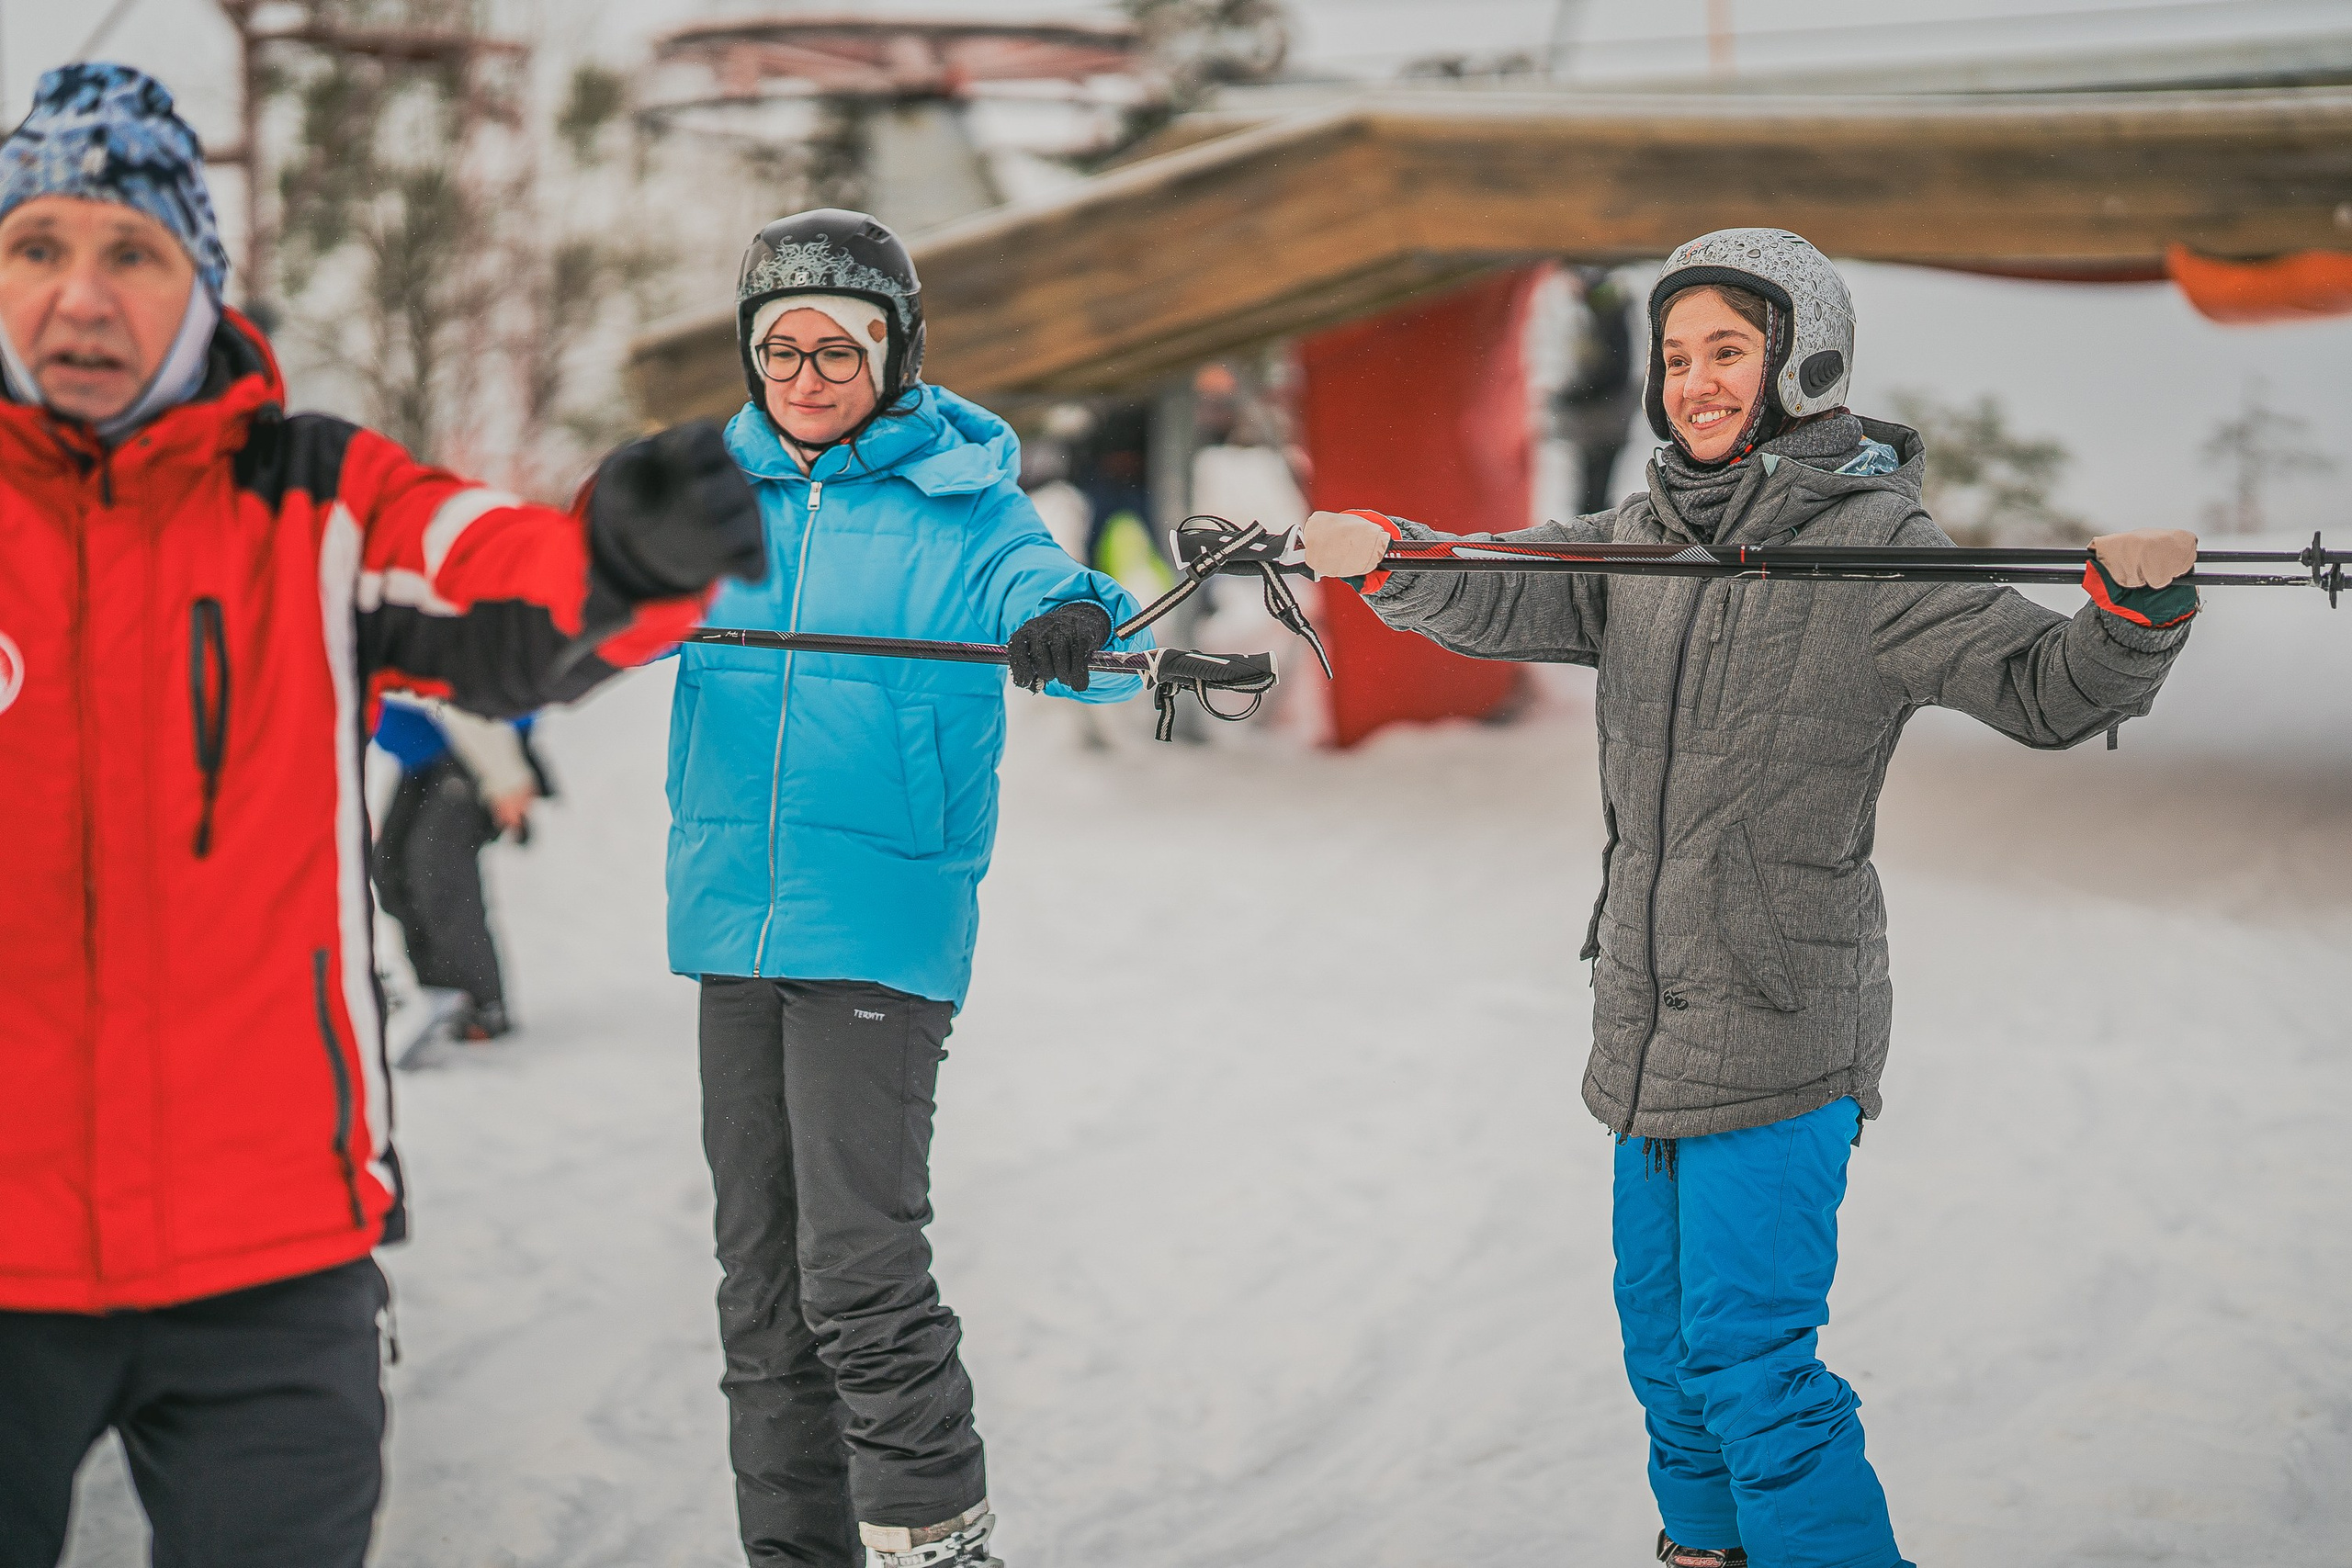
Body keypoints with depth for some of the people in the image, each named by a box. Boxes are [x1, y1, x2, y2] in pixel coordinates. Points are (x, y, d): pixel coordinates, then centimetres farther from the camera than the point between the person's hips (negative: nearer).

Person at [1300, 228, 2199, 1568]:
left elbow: (2046, 690, -15)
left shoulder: (1873, 543, -9)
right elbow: (1504, 600, 4)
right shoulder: (1641, 540, 10)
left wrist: (2137, 603, -35)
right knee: (1663, 1323, 19)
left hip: (1783, 1017, -7)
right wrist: (1385, 559, -15)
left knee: (1748, 1350, -11)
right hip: (1653, 1009, 7)